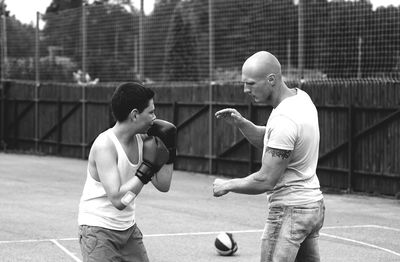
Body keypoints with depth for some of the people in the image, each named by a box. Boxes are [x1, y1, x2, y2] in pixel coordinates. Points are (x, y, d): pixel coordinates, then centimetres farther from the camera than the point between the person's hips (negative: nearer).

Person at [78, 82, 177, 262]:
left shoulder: (142, 140, 0)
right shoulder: (105, 145, -22)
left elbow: (163, 185, 5)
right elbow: (118, 200, -31)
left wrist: (169, 151, -4)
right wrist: (147, 168, -28)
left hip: (128, 228, 8)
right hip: (98, 230, -8)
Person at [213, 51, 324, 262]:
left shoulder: (284, 121, -24)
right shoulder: (300, 97, 5)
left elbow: (266, 181, -22)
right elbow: (266, 140, 16)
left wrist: (228, 185, -7)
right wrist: (240, 123, -1)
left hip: (290, 210, -10)